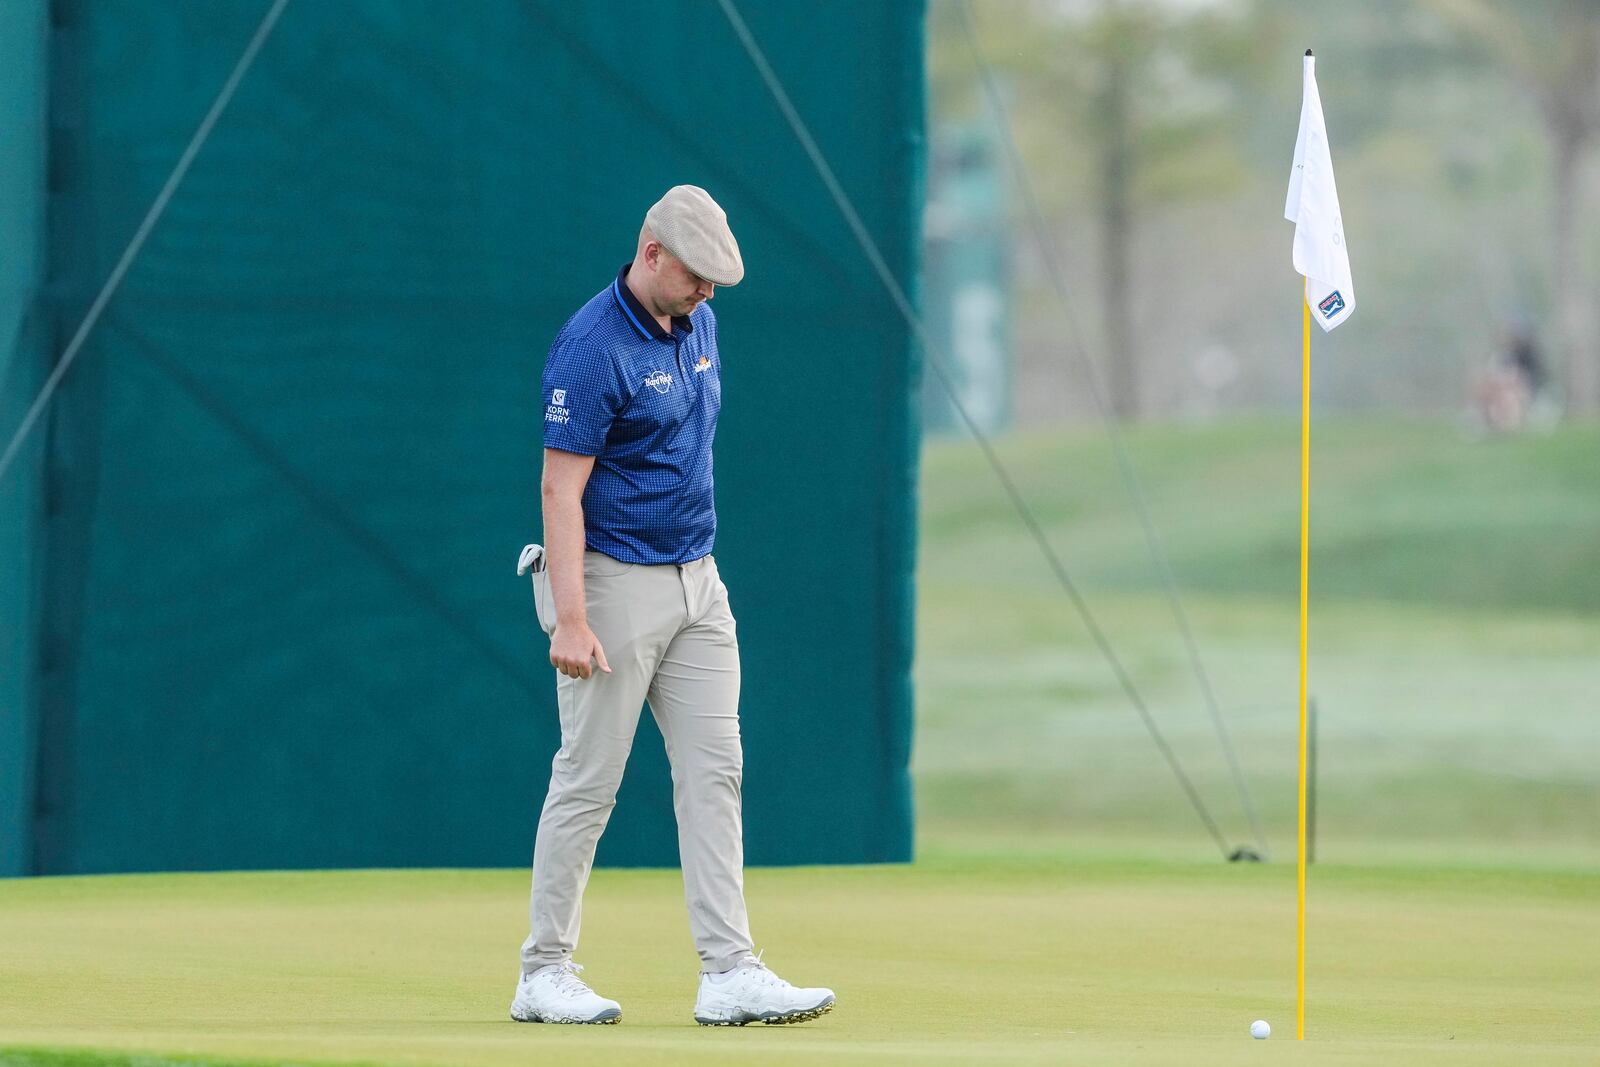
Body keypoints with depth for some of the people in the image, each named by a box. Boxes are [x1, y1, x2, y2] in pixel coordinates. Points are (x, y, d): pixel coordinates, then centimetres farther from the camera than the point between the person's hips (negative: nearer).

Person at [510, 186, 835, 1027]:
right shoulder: (591, 349, -18)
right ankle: (545, 973, 8)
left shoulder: (698, 325, 8)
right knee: (588, 783, -2)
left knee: (714, 775, 1)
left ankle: (730, 973, -1)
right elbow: (561, 491, -21)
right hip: (615, 583, -8)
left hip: (696, 581, 8)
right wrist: (571, 621, -27)